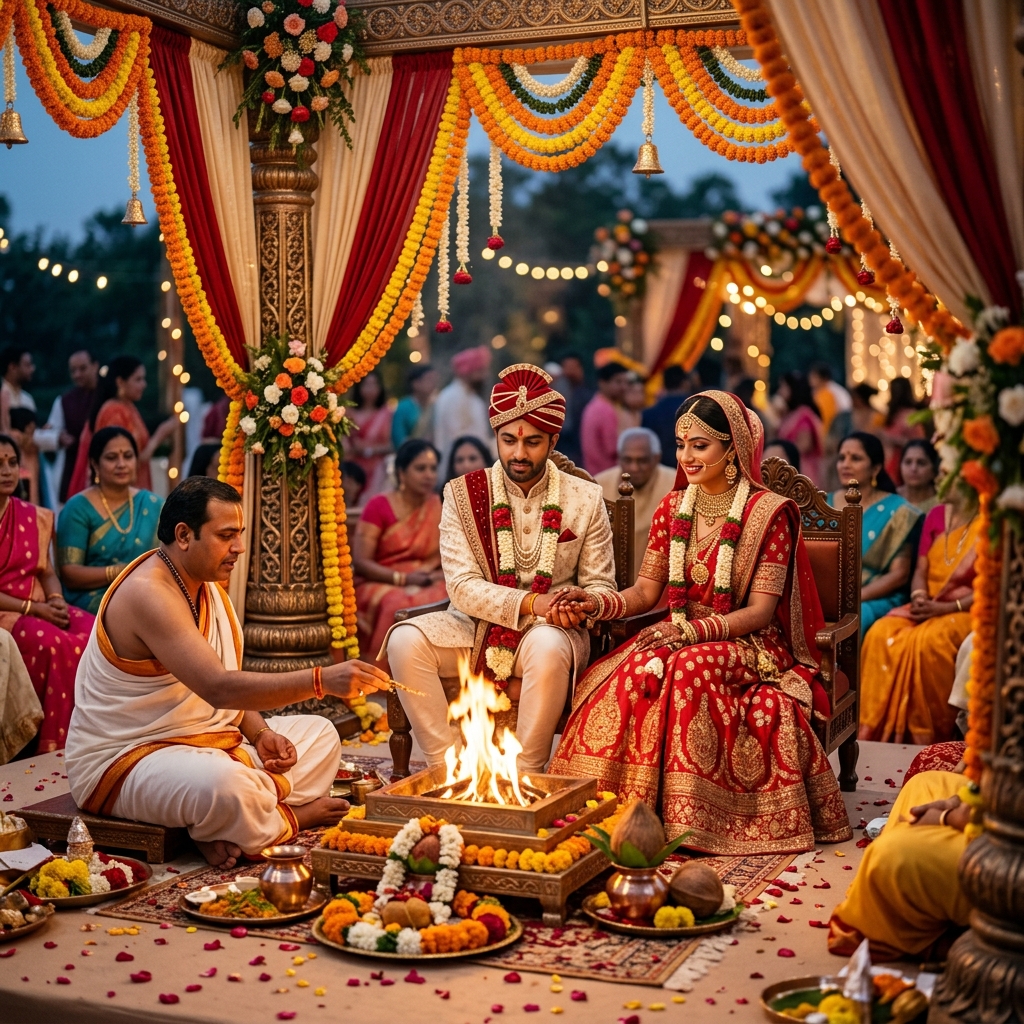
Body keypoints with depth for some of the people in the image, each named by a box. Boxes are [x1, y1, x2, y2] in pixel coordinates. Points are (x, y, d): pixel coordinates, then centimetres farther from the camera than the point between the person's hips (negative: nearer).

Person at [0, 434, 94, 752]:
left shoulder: (35, 517, 14)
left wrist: (56, 601, -6)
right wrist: (33, 609, -16)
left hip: (41, 608, 5)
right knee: (56, 644, -33)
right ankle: (56, 746, -21)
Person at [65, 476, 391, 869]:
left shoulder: (208, 583, 8)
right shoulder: (148, 593, -24)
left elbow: (226, 682, 14)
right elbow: (218, 688, -35)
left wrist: (260, 733, -5)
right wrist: (322, 680, -39)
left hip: (206, 739, 11)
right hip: (123, 761, -10)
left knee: (319, 733, 12)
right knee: (225, 785, -40)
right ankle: (288, 818, -4)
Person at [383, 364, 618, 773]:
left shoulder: (585, 499, 2)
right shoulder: (462, 495, 0)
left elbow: (602, 586, 4)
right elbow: (462, 587, -8)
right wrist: (530, 602, -22)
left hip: (550, 630, -1)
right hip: (476, 629, 1)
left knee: (548, 647, -38)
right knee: (405, 639, -26)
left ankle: (525, 775, -22)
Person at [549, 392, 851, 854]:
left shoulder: (768, 512, -6)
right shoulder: (672, 508, 11)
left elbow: (760, 611, -11)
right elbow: (646, 590, 9)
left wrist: (691, 632, -24)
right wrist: (598, 605, -12)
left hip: (746, 644, -4)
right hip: (678, 636, 4)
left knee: (688, 672, -37)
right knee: (632, 674, -30)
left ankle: (685, 820, -27)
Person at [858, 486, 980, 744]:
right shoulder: (935, 516, 13)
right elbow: (920, 571, 11)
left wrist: (947, 608, -20)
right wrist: (919, 597, -11)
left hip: (965, 610, -5)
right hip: (926, 607, 5)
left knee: (926, 642, -36)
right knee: (880, 635, -25)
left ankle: (925, 738, -24)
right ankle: (875, 731, -26)